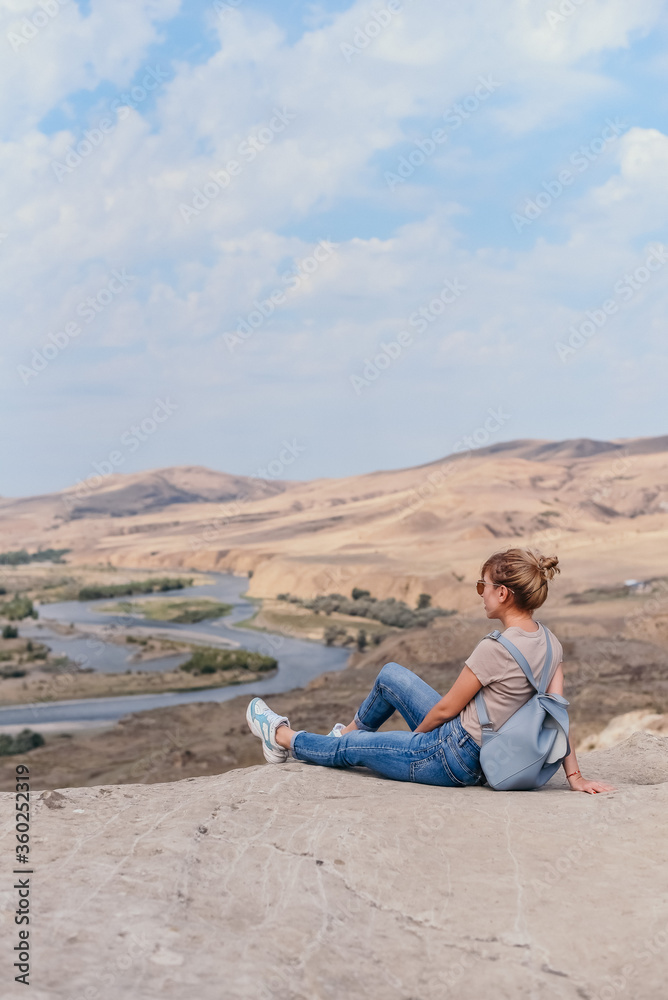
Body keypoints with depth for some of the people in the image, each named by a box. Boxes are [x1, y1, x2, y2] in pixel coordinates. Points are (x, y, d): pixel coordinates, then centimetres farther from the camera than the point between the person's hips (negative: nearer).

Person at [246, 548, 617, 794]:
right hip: (481, 753, 8)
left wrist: (417, 734, 2)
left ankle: (282, 736, 39)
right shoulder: (549, 641, -4)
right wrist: (574, 775, 3)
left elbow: (446, 708, -17)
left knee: (348, 748, 14)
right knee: (390, 674, 20)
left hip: (453, 758, -8)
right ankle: (351, 730, 44)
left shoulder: (495, 649, -29)